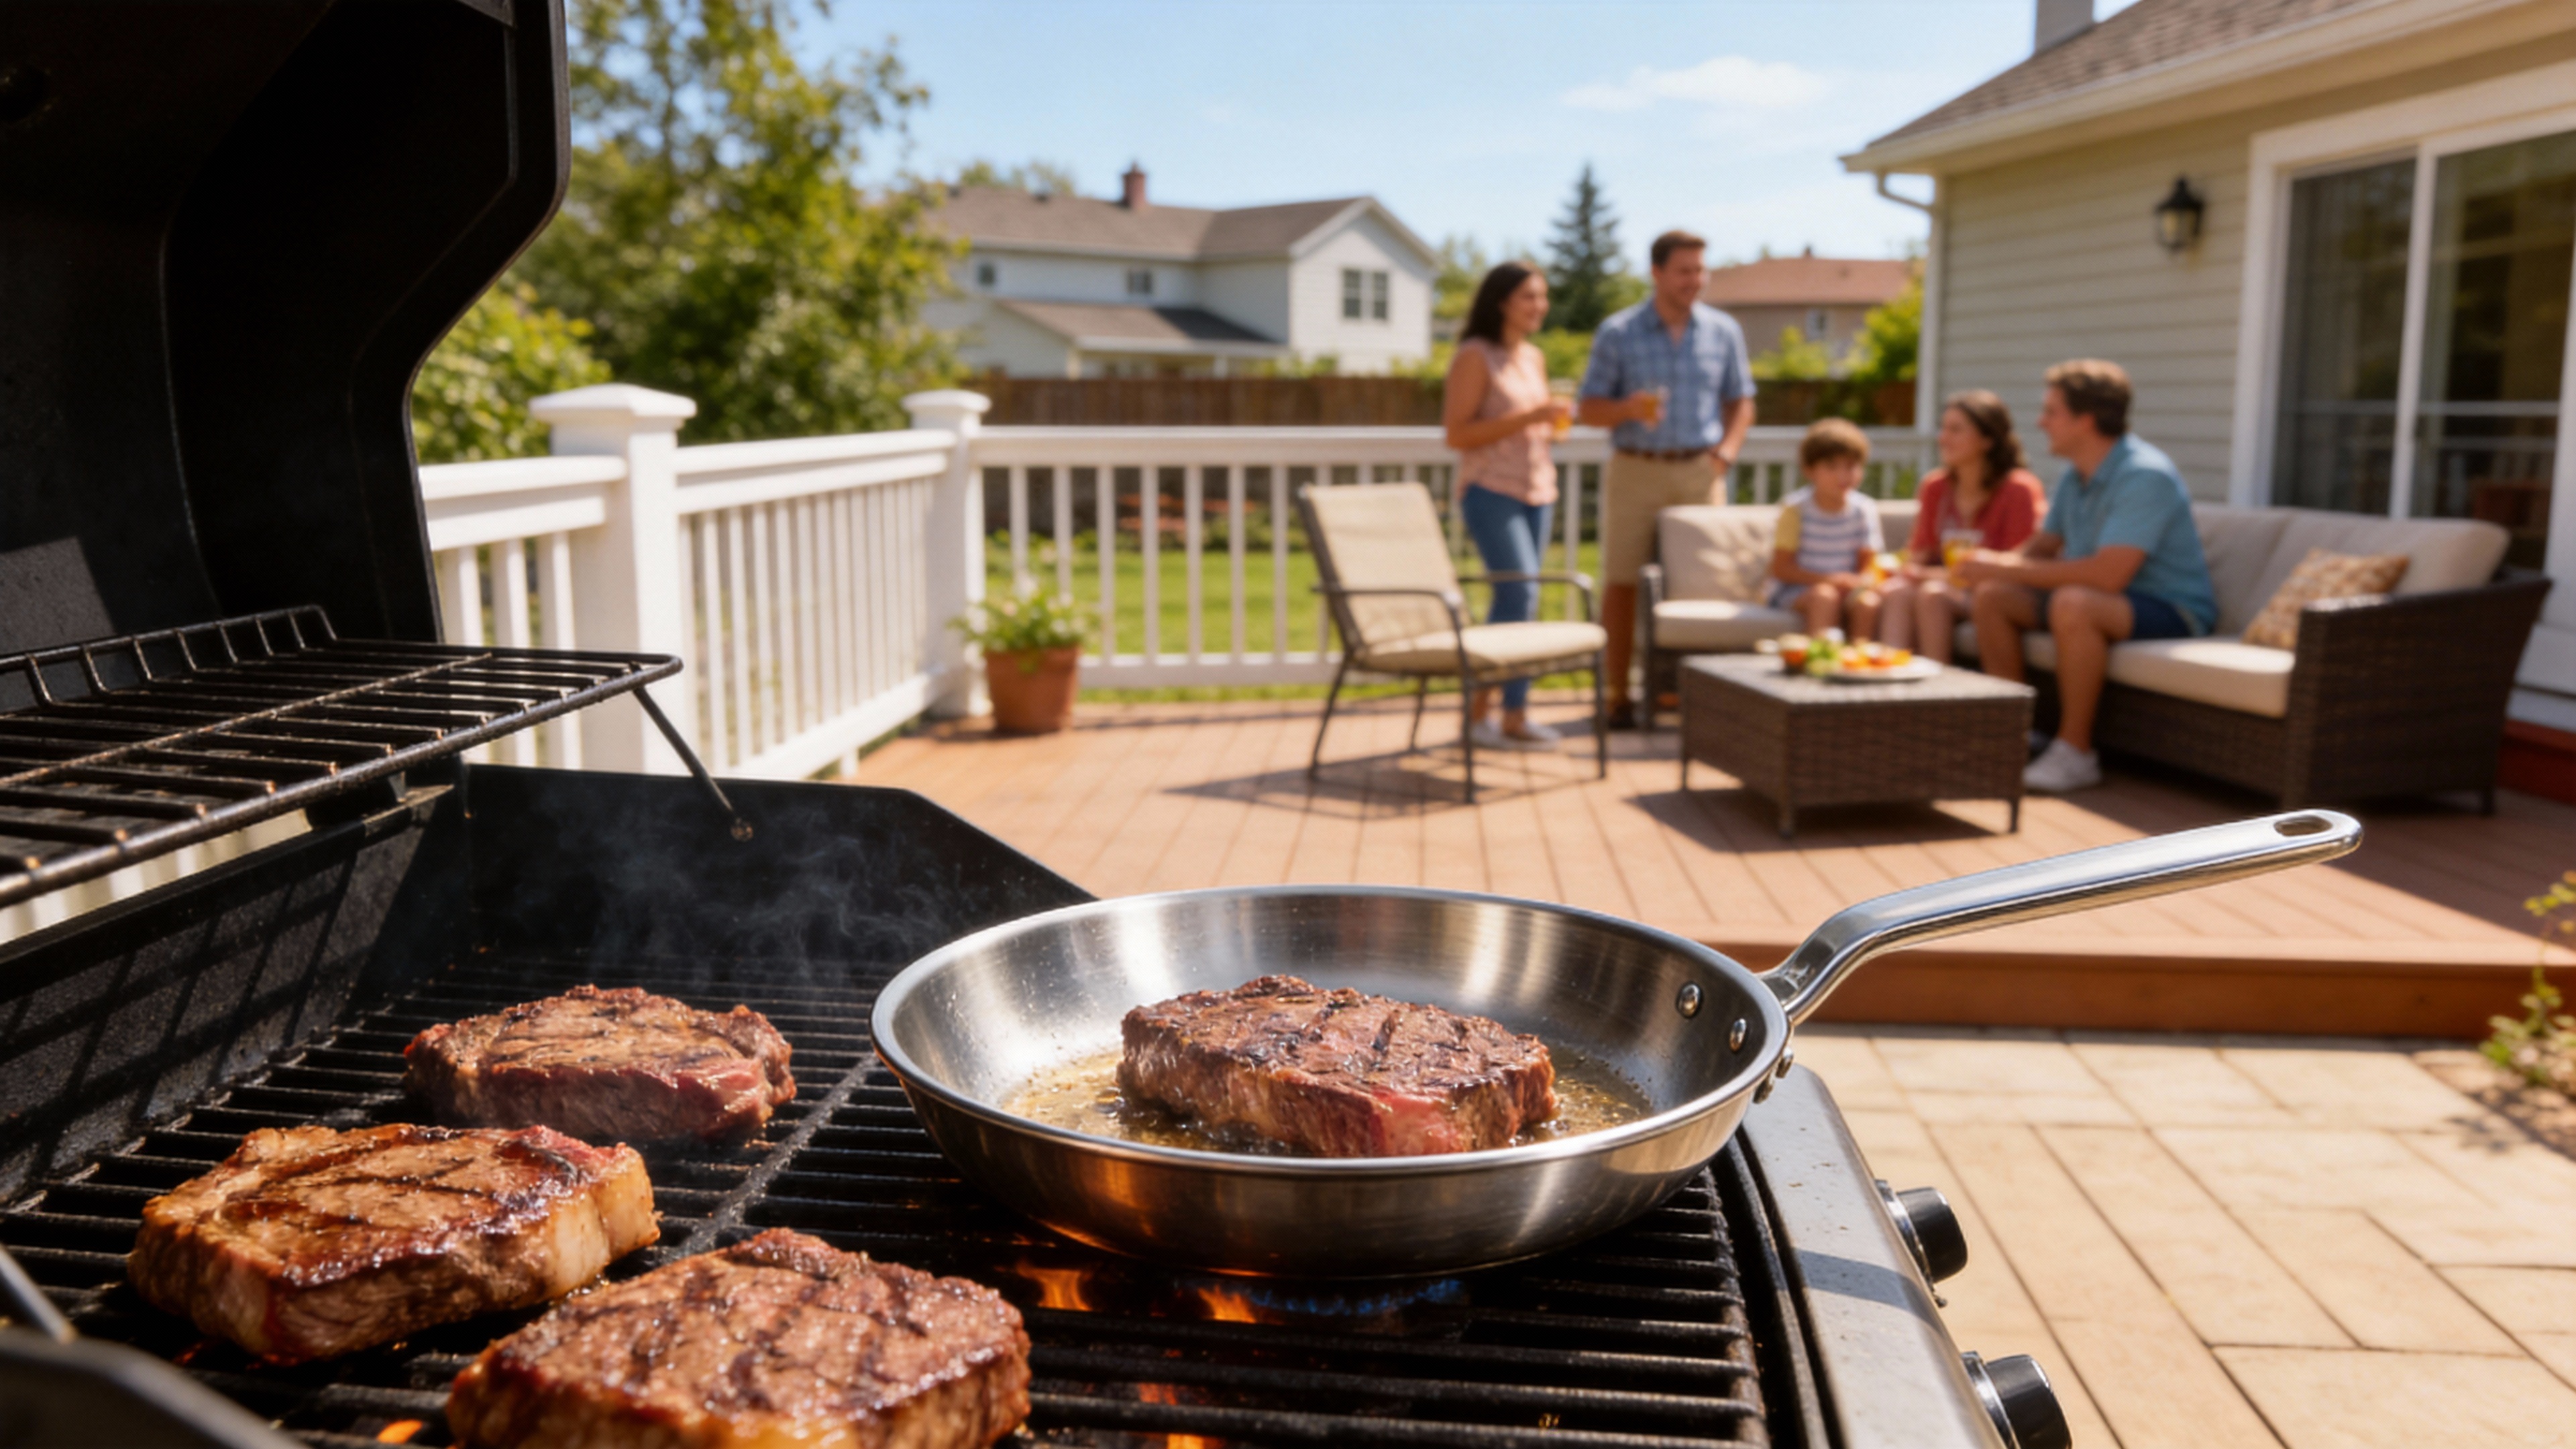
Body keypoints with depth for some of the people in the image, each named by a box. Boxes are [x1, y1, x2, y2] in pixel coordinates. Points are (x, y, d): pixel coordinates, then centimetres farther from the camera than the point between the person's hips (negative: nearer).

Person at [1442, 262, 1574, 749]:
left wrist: (1554, 421, 3)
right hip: (1490, 490, -7)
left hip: (1536, 490, 8)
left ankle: (1480, 710, 16)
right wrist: (1525, 418, -19)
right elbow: (1457, 434, -14)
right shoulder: (1475, 357, -8)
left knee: (1509, 600, 7)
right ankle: (1514, 718, -8)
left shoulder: (1534, 358, 15)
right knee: (1521, 594, -14)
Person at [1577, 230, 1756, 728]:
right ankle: (1617, 696, 2)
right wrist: (1630, 408, -20)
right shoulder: (1618, 333, 2)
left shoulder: (1723, 331, 9)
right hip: (1635, 470, -2)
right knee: (1622, 583, -4)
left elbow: (1741, 401, 17)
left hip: (1699, 472, 2)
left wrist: (1725, 452, 0)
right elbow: (1590, 410, 1)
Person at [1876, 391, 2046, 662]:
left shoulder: (2018, 489, -9)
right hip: (1952, 588, 5)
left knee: (1932, 593, -31)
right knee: (1899, 591, -25)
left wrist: (1938, 575, -17)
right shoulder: (1935, 486, 10)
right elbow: (1919, 554, 12)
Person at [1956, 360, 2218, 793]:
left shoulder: (2145, 476, -23)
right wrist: (1994, 563, -12)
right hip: (2103, 597, 9)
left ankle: (2075, 753, -26)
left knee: (2073, 603, -37)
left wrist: (2007, 568, -28)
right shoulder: (2075, 477, 6)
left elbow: (2108, 575, -33)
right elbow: (2042, 546, 12)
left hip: (2173, 611, -9)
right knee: (1991, 597, -5)